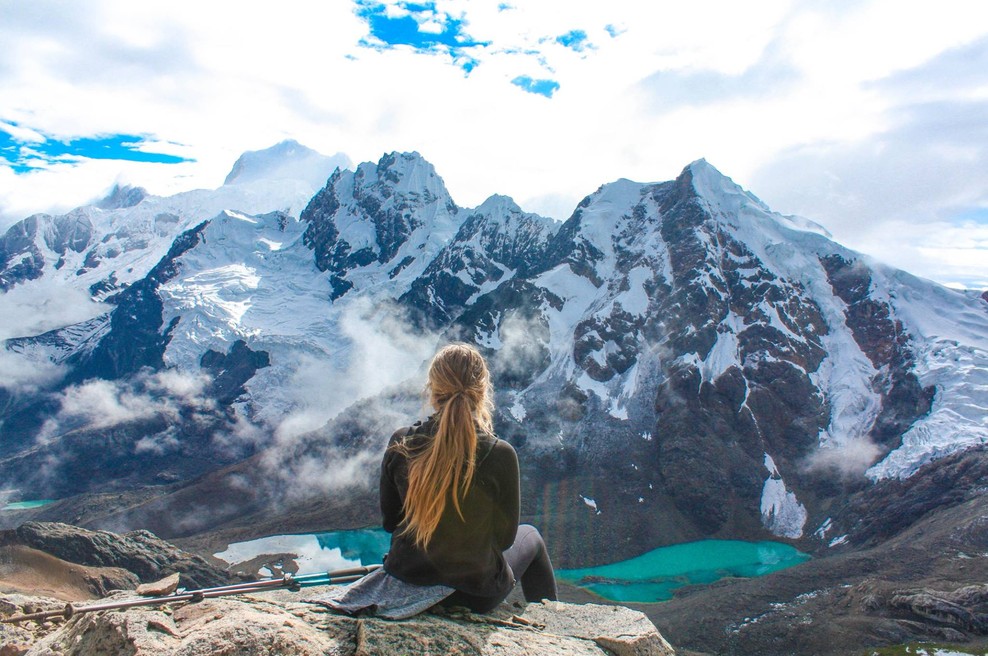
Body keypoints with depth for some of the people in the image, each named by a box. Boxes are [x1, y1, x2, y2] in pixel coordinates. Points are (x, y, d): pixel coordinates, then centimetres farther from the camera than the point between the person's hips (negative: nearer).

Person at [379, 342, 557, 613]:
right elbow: (504, 537, -12)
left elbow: (389, 521, -2)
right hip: (476, 596, -3)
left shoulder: (400, 445, -16)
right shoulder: (500, 454, -25)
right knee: (530, 535, 27)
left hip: (406, 585, 3)